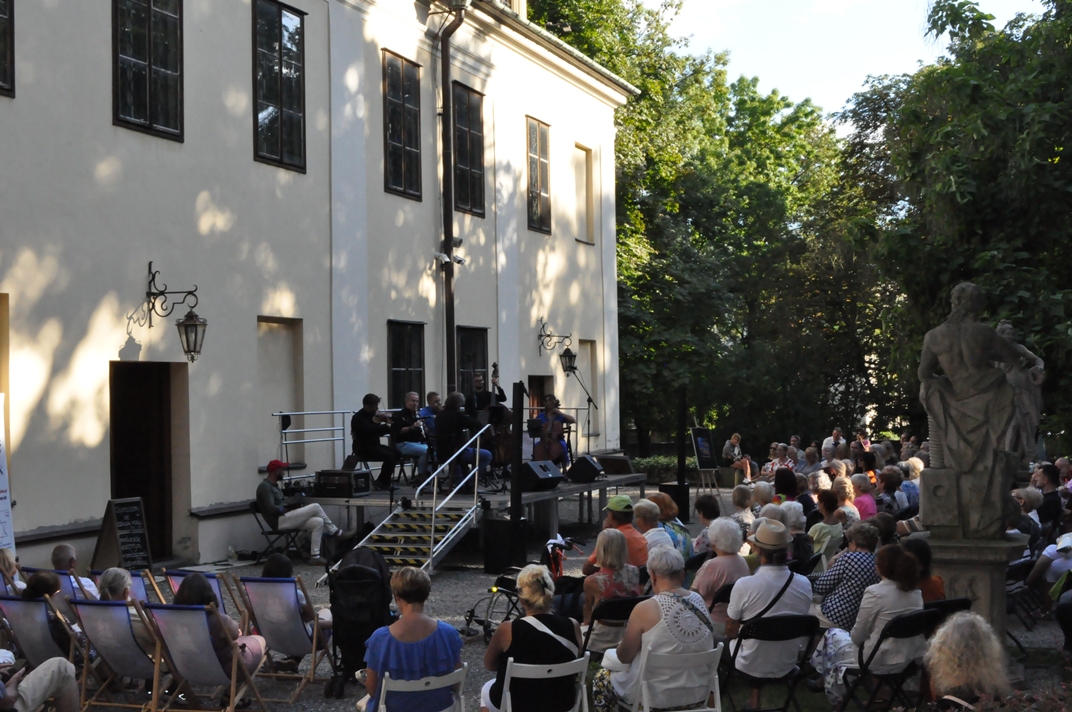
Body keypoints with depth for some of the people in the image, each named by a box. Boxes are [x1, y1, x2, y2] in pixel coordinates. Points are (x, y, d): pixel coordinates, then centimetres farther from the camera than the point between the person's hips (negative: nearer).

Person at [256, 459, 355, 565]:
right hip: (279, 521, -10)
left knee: (318, 522, -7)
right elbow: (271, 509, -22)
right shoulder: (265, 487, -11)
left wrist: (295, 505, 5)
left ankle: (314, 556, -12)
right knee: (315, 507, -16)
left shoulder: (273, 486, 21)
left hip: (285, 519, 10)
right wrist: (288, 508, -9)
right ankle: (336, 532, -2)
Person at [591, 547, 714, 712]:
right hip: (697, 690, 6)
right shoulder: (699, 601, -5)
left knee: (600, 680, 22)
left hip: (659, 694, -6)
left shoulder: (645, 609, -22)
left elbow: (624, 657, -12)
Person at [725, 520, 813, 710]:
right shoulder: (804, 584, -14)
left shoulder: (744, 585, -26)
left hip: (751, 666, -3)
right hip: (787, 666, 3)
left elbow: (731, 632, -11)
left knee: (729, 641, 25)